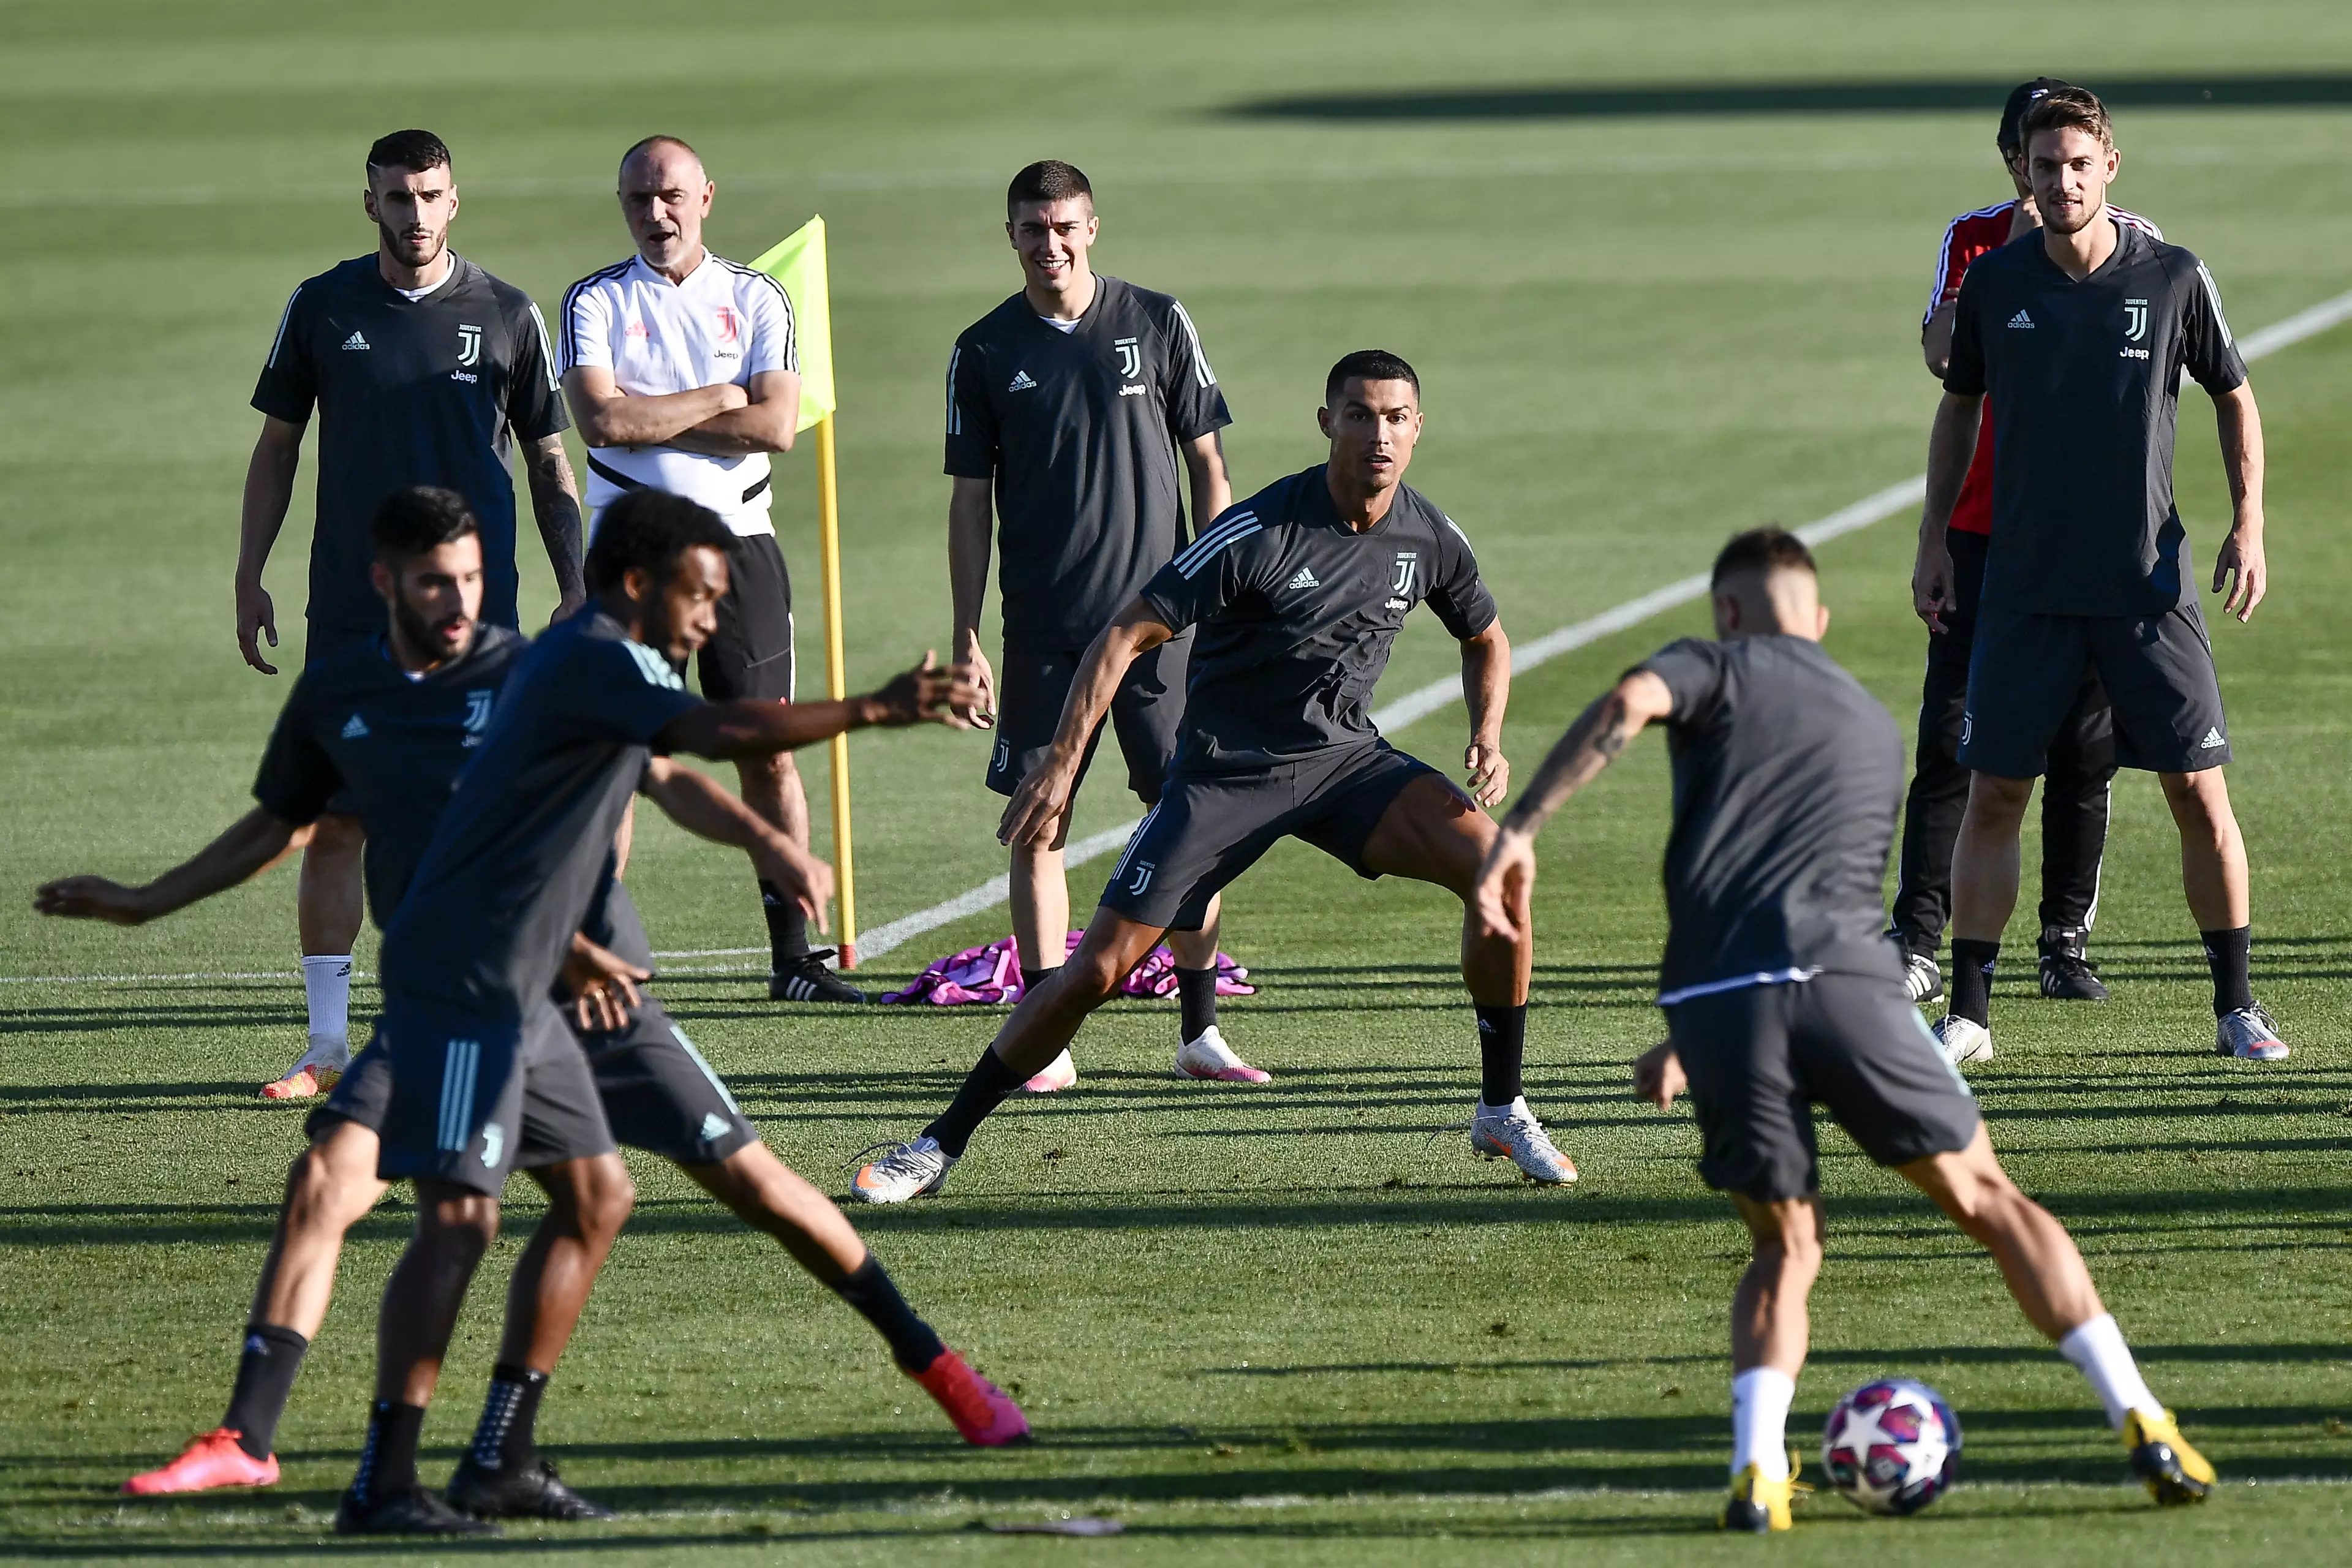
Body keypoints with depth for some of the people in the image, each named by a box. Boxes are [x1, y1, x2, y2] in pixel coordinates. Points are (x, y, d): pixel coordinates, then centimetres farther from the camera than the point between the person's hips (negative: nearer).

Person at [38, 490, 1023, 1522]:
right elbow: (276, 825, 23)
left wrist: (769, 844, -17)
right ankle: (245, 1440, -10)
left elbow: (665, 781, -1)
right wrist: (143, 904, 23)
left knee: (751, 1182, -3)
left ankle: (929, 1361, 12)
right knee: (323, 1183, -15)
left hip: (591, 987, -3)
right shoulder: (334, 698, 7)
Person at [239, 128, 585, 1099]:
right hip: (350, 611, 1)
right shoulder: (323, 309, 4)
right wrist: (250, 577, 4)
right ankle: (328, 1046, 6)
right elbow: (278, 446, 11)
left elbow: (547, 461, 9)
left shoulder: (506, 316, 3)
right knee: (333, 821, -1)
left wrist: (574, 591, 2)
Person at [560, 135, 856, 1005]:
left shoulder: (755, 299, 6)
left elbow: (776, 425, -7)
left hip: (738, 543, 1)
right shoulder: (594, 302, 3)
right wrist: (721, 398, -8)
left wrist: (648, 421, -9)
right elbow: (600, 417, -13)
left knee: (769, 753, 1)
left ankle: (793, 952, 6)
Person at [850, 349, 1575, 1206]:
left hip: (1344, 757, 4)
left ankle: (1503, 1114, -4)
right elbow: (1127, 634, -18)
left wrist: (1488, 738, -2)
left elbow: (1486, 640, 17)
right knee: (1098, 969, -8)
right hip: (1224, 772, -4)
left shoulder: (1430, 539, -4)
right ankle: (938, 1147, 7)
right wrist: (1061, 763, -25)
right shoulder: (1260, 531, -20)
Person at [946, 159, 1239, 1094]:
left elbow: (1208, 467, 8)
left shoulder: (1158, 325, 3)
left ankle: (1199, 1030, 8)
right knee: (1039, 827, -1)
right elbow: (970, 501, 8)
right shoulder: (986, 352, 4)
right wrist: (966, 639, 3)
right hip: (1041, 630, 0)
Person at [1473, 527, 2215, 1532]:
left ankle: (1757, 1470, -7)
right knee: (1988, 1200, 15)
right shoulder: (1876, 729, 32)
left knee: (1785, 1250, 15)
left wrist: (1519, 831, -9)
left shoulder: (1719, 667, 18)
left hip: (1711, 994, -1)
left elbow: (1627, 706, -6)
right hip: (1847, 980, 1)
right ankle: (2143, 1425, 7)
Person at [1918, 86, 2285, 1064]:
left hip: (2150, 583, -1)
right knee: (1994, 793, -1)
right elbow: (1959, 407, 14)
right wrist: (1932, 540, 10)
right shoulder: (1994, 284, 0)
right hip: (2024, 583, 1)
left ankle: (2237, 1008, 10)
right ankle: (1967, 1013, 7)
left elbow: (2234, 397, 9)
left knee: (2200, 791, -2)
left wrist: (2249, 524, -2)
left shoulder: (2173, 280, -3)